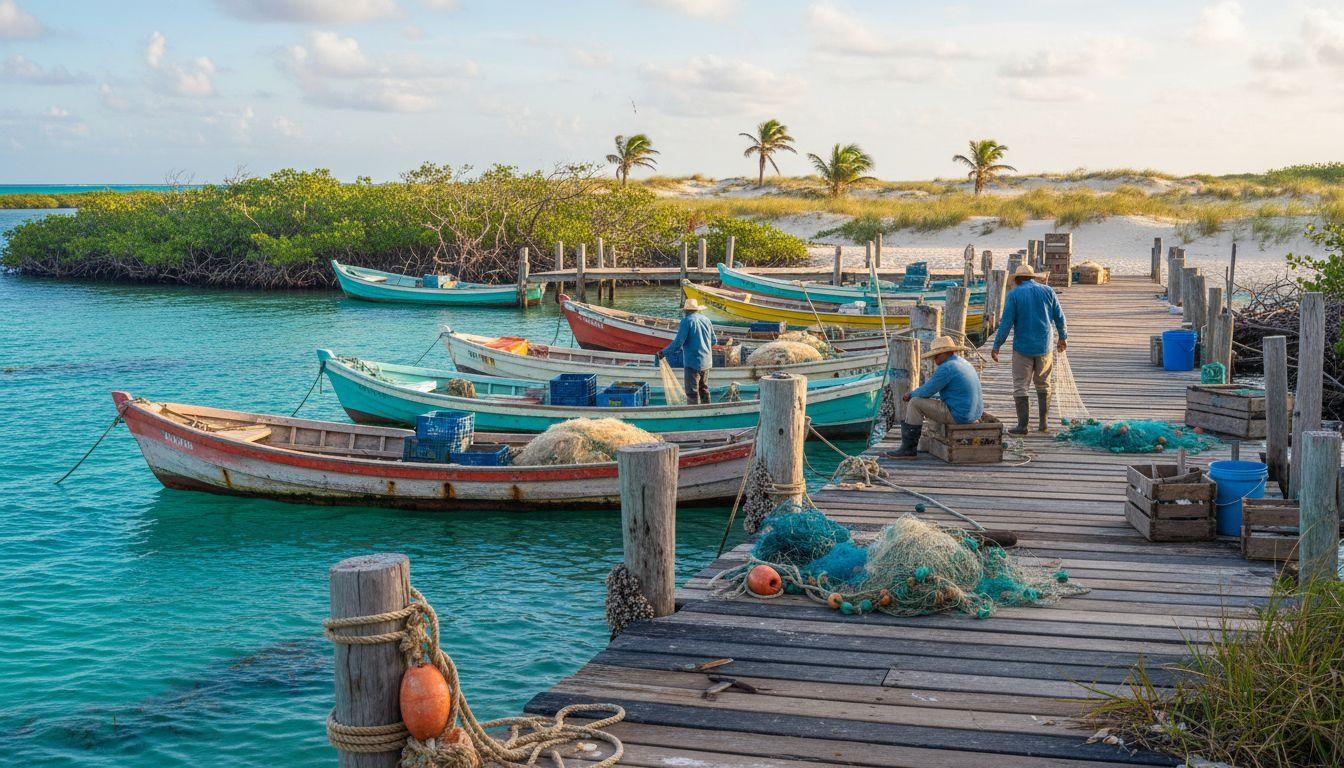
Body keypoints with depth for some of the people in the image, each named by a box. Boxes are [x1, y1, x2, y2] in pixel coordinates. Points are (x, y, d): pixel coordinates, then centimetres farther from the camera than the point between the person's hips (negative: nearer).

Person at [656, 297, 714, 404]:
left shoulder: (687, 321, -12)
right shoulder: (706, 319, 8)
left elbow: (678, 343, -17)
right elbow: (713, 341, 16)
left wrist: (662, 353, -11)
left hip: (693, 362, -7)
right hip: (706, 362, 7)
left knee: (692, 392, -2)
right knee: (704, 390, 18)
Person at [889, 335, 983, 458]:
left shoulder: (946, 368, -17)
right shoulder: (964, 363, 15)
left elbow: (926, 391, -12)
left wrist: (912, 395, 9)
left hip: (957, 415, -10)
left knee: (915, 403, -6)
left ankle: (909, 449, -2)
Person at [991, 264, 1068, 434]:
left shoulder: (1014, 295, -6)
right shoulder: (1048, 291, 4)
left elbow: (1006, 323, -9)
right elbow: (1059, 317, 8)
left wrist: (997, 346, -3)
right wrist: (1062, 337, 23)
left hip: (1022, 348, -4)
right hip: (1044, 347, 4)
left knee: (1021, 386, 2)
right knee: (1043, 385, 16)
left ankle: (1022, 425, 1)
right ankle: (1044, 423, 15)